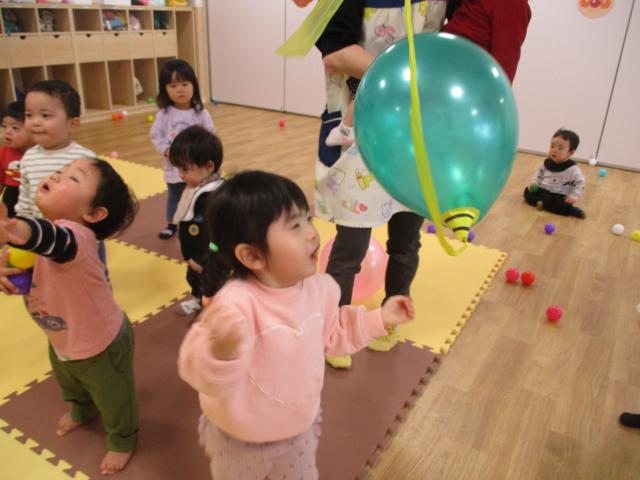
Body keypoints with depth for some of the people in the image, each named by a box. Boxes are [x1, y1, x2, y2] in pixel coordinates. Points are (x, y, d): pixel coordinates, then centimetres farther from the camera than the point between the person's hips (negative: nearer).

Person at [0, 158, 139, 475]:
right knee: (71, 385, 38)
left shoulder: (76, 236, -41)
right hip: (61, 341, 9)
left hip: (101, 345, -8)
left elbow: (54, 240, -64)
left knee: (113, 398, 21)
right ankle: (82, 410, 71)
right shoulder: (44, 228, -14)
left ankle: (122, 439, 52)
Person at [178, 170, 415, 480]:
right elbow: (203, 376, -40)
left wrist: (378, 319, -1)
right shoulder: (236, 304, -38)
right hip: (240, 437, -4)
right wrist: (222, 353, -61)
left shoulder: (319, 286, -15)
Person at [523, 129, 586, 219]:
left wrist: (573, 196, -20)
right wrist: (533, 183, -4)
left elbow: (580, 183, -10)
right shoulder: (547, 162, 1)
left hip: (560, 196, -7)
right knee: (528, 191, -15)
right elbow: (539, 173, 13)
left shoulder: (572, 169, -14)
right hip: (543, 190, 7)